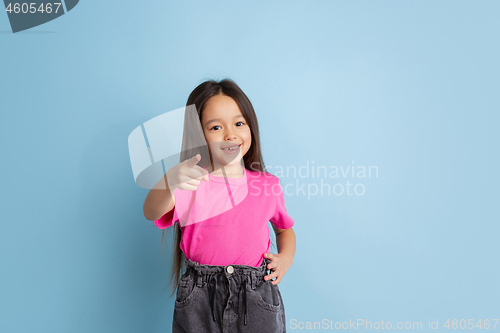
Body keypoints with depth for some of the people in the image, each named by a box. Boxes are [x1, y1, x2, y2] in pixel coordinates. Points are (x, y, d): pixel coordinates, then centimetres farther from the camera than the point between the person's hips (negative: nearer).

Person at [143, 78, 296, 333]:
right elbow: (151, 213, -26)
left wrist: (286, 256, -2)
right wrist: (169, 182, -46)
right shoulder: (191, 183, -8)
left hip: (257, 301, 2)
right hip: (199, 302, -1)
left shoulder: (267, 185, 1)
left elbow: (284, 228, 18)